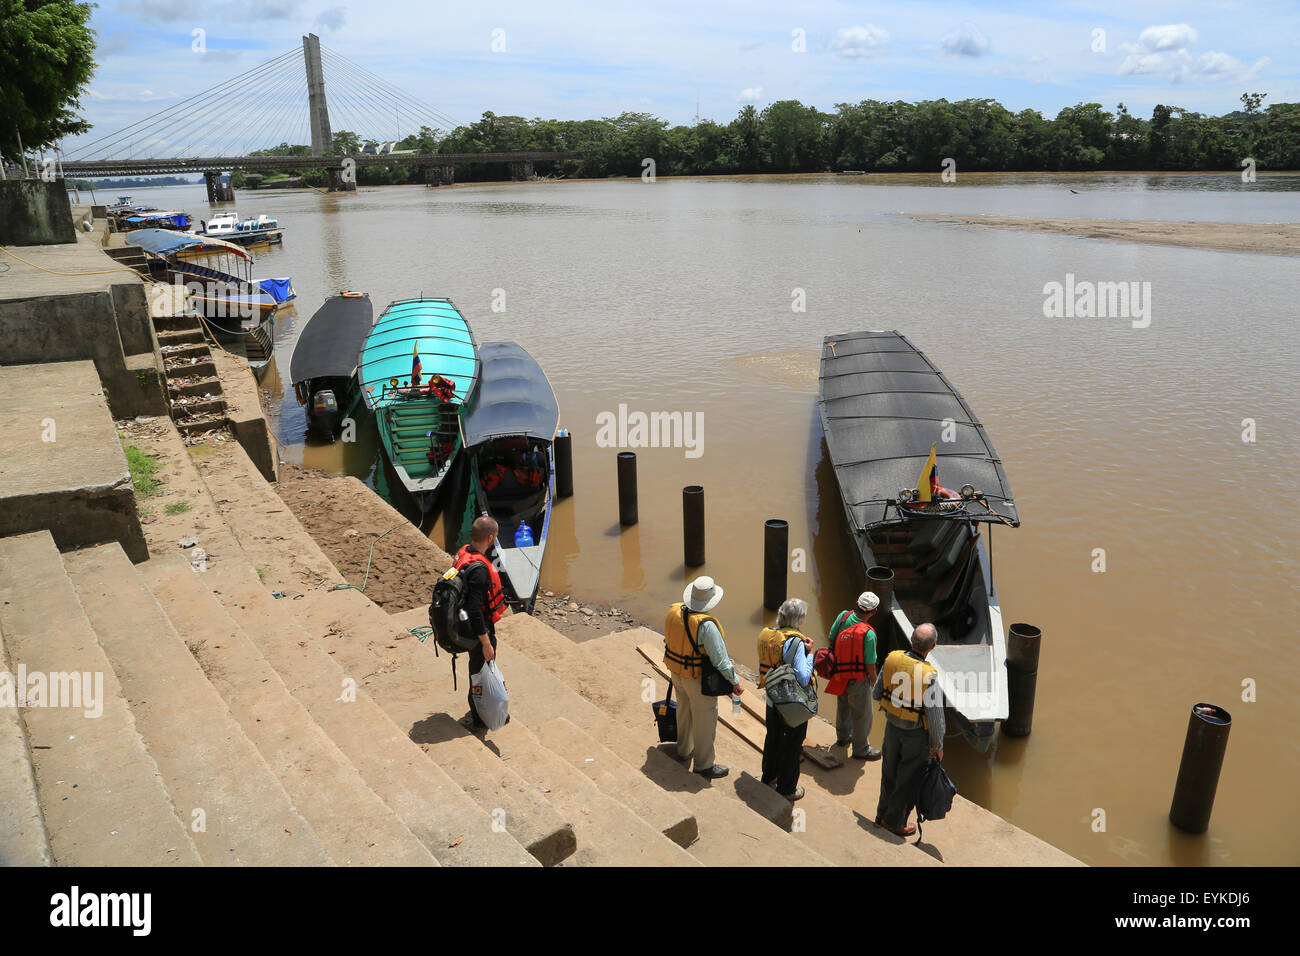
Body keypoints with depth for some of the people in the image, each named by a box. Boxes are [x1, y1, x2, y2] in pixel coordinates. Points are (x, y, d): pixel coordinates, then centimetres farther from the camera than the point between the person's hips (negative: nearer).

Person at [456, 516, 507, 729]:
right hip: (479, 630, -9)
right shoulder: (478, 569, -32)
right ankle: (480, 716, 29)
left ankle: (478, 710, 45)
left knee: (478, 669, 26)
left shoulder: (464, 553, -2)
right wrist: (486, 643, -24)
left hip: (470, 627, 9)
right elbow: (475, 609, -32)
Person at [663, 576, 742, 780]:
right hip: (698, 678, -8)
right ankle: (703, 765, 21)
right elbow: (720, 658, -26)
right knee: (705, 718, 9)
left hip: (676, 671, 8)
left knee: (684, 710, 27)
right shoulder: (706, 624, -31)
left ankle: (684, 750, 46)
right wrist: (734, 682, -14)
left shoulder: (674, 612, -9)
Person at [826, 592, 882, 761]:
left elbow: (830, 640, 1)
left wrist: (833, 661, 17)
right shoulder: (868, 633, -29)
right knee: (862, 714, 13)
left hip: (839, 673, 7)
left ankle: (843, 736, 50)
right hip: (858, 679, -7)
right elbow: (870, 664, -20)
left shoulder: (843, 616, -13)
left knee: (843, 705, 29)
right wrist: (874, 680, 0)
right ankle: (860, 749, 29)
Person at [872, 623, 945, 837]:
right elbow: (935, 716, -22)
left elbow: (876, 694, -3)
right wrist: (938, 746, -7)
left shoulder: (892, 659, -16)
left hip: (892, 726, 5)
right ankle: (895, 821, 32)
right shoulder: (929, 676, -31)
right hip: (917, 734, -5)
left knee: (890, 772, 24)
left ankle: (883, 813, 41)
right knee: (909, 778, 16)